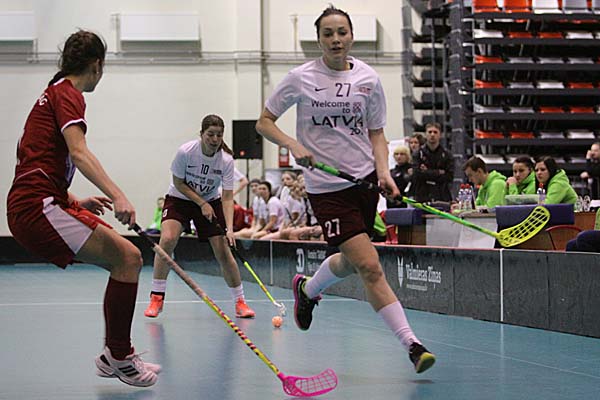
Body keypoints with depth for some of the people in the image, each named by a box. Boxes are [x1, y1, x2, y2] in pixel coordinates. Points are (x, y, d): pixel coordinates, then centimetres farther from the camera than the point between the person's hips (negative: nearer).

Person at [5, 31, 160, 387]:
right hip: (38, 207, -10)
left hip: (31, 206, 10)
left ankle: (114, 357, 13)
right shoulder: (68, 94, -5)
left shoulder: (54, 93, 24)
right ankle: (119, 358, -13)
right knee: (128, 257, -18)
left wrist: (77, 202, 27)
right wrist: (118, 196, -34)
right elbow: (78, 153, -23)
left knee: (126, 260, 11)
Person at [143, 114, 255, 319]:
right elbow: (178, 183, -12)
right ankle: (157, 298, -15)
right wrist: (202, 203, -19)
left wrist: (229, 229, -30)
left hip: (211, 202, 2)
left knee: (223, 252, -8)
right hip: (180, 198, -2)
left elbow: (227, 197, -19)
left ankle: (239, 301, 9)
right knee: (168, 239, -26)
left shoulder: (226, 160, -20)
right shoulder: (186, 151, -24)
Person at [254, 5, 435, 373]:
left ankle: (307, 289, 46)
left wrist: (383, 171, -9)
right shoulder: (301, 78, -4)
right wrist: (294, 146, -14)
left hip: (364, 178, 4)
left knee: (349, 263, 14)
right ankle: (411, 343, -11)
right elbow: (264, 123, 3)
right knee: (370, 266, -13)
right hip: (327, 186, -4)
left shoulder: (369, 79, 3)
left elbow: (376, 133, 9)